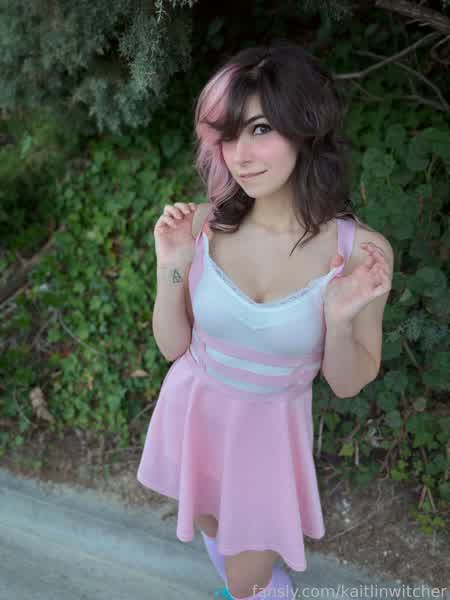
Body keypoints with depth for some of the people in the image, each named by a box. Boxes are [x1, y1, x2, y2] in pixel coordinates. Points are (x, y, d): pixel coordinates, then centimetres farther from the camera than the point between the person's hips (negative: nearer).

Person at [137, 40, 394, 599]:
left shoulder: (361, 251, -23)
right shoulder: (204, 224, -19)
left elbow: (348, 384, -12)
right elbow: (173, 345, -7)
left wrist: (341, 319, -31)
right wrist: (170, 269, -24)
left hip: (270, 427, -2)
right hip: (194, 409, 3)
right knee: (211, 527, 30)